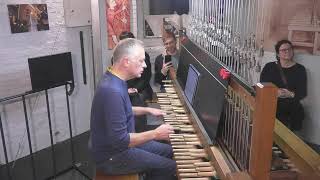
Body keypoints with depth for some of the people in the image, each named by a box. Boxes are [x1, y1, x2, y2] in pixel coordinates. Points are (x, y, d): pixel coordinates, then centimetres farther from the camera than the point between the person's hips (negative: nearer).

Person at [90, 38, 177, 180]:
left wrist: (147, 110, 15)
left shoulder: (114, 80, 1)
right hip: (111, 157, -9)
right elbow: (120, 140, -30)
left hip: (118, 143, 10)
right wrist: (155, 134, -21)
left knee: (168, 151, 16)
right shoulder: (112, 91, -31)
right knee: (171, 167, -8)